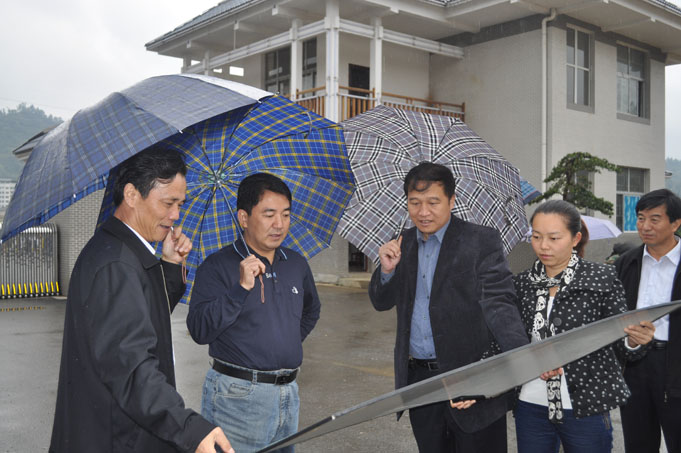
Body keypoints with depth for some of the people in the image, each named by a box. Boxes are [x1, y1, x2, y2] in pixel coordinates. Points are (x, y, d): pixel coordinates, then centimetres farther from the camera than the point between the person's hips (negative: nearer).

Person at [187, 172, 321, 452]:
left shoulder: (297, 264, 9)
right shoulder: (217, 266, -9)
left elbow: (311, 311, 27)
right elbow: (199, 331, -18)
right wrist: (241, 287, -24)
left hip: (288, 394, 6)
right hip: (236, 395, -5)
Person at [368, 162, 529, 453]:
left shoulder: (482, 241, -9)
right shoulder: (403, 244, 8)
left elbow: (499, 304, -16)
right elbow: (381, 303, 11)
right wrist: (387, 270, -10)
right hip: (419, 381, 5)